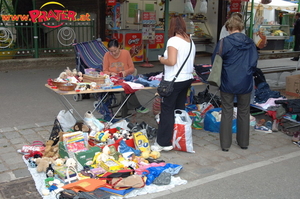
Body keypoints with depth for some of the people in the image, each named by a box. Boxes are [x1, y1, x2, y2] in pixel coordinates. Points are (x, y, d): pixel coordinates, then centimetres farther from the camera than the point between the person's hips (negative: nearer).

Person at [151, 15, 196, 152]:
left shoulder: (173, 40, -14)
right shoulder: (190, 41, 9)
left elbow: (171, 61, -22)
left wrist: (162, 60, -4)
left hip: (174, 81, -8)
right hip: (187, 79, 8)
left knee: (167, 111, -1)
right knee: (179, 109, 15)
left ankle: (164, 142, 3)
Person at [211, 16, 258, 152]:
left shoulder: (224, 42, -10)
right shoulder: (250, 43, -1)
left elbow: (215, 61, -5)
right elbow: (254, 63, 1)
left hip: (228, 83, -2)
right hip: (245, 83, 2)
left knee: (227, 113, 9)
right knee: (244, 113, 16)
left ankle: (225, 144, 14)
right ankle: (243, 142, 26)